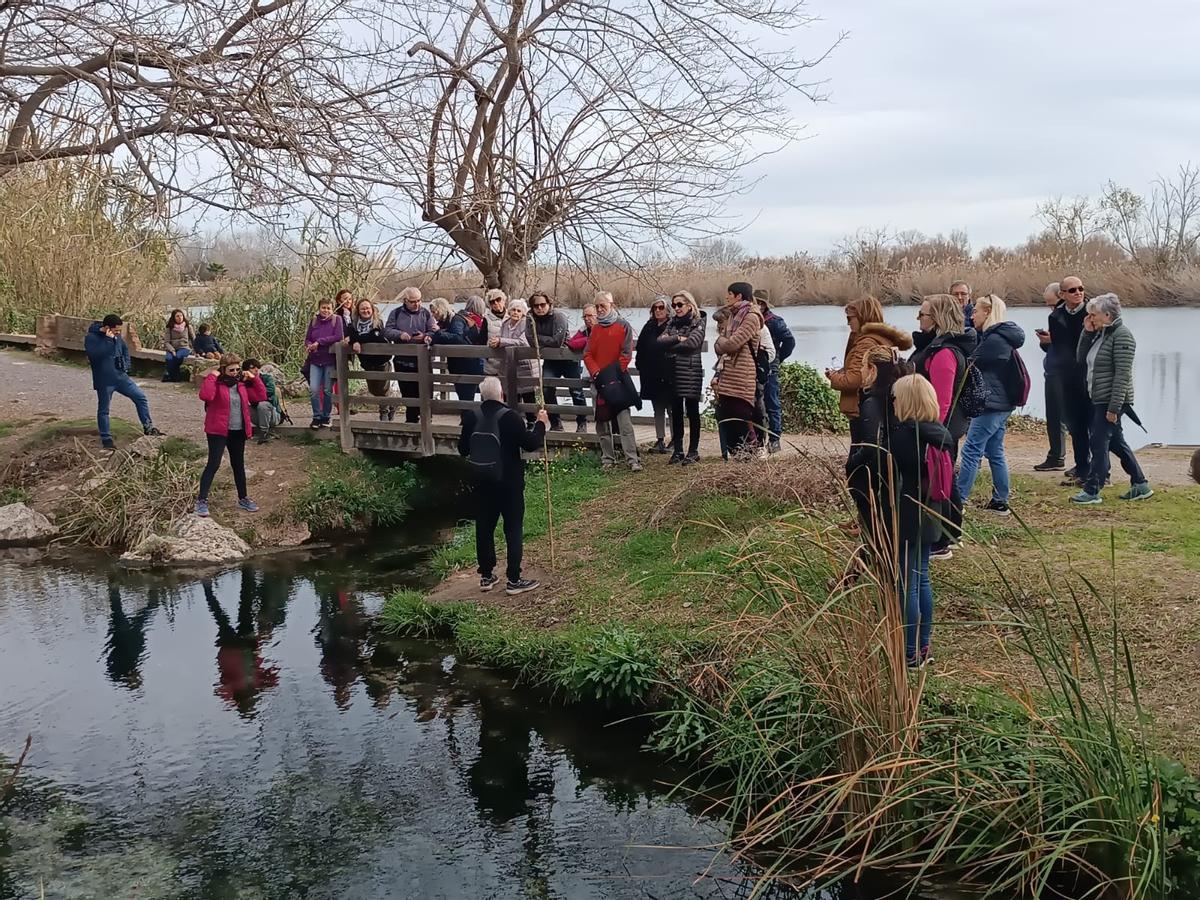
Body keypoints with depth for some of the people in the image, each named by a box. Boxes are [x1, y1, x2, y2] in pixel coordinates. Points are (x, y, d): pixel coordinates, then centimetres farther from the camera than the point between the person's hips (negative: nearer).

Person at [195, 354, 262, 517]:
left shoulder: (242, 384, 9)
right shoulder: (215, 383, -10)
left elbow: (261, 396, 10)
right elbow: (205, 395, -31)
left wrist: (254, 379, 3)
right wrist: (212, 376, -24)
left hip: (238, 432, 6)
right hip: (218, 431, -6)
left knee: (238, 465, 16)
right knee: (213, 464, -10)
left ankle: (242, 499, 28)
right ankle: (202, 501, -5)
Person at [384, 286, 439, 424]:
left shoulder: (426, 313, 4)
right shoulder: (396, 313, 6)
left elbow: (434, 332, -1)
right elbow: (387, 331, -1)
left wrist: (425, 336, -22)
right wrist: (399, 334, -19)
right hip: (402, 360, 2)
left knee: (422, 391, -5)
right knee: (407, 392, 9)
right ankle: (411, 418, 21)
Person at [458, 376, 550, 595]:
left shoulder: (472, 417, -4)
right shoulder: (510, 417, -17)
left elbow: (463, 449, 4)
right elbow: (530, 444, -14)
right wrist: (541, 423, 0)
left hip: (483, 483, 4)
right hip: (509, 483, -4)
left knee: (484, 528, 12)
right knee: (513, 530, 3)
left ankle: (486, 577, 20)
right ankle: (513, 580, 5)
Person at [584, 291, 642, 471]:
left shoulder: (623, 326, 0)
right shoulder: (595, 329, 14)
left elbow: (626, 354, -6)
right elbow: (587, 354, 8)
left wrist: (615, 373, -14)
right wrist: (596, 373, -8)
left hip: (618, 380, -5)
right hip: (600, 382, 5)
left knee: (624, 420, -11)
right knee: (602, 422, 7)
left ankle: (633, 459, -13)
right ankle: (607, 458, 14)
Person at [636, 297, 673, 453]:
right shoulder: (649, 327, 12)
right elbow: (641, 349, 15)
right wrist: (640, 367, 7)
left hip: (668, 375, -6)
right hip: (651, 375, 6)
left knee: (672, 408, -1)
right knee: (658, 409, 11)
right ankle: (660, 440, 17)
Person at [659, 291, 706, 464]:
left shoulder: (698, 323, -3)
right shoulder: (673, 322, 14)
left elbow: (692, 343, -19)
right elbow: (660, 340, 0)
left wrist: (670, 345, -8)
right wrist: (677, 338, -14)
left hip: (691, 372, -6)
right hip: (673, 372, 6)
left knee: (692, 412, 0)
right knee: (676, 411, 9)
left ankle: (693, 451, 6)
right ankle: (677, 450, 16)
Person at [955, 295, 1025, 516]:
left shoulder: (995, 339, -16)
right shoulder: (1003, 337, 16)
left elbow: (971, 365, -12)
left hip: (991, 405, -10)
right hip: (1002, 404, 10)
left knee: (971, 451, -8)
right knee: (995, 452, 14)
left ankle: (958, 499, -7)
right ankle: (1000, 501, 17)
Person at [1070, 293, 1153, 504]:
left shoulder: (1121, 335, -15)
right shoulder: (1100, 334, 13)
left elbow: (1122, 374, -20)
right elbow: (1081, 358, 14)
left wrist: (1114, 407, -23)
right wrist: (1087, 333, 3)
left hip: (1112, 400, -10)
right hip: (1099, 400, 10)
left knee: (1099, 443, -7)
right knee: (1116, 443, 14)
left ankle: (1091, 491, -2)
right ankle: (1141, 485, 22)